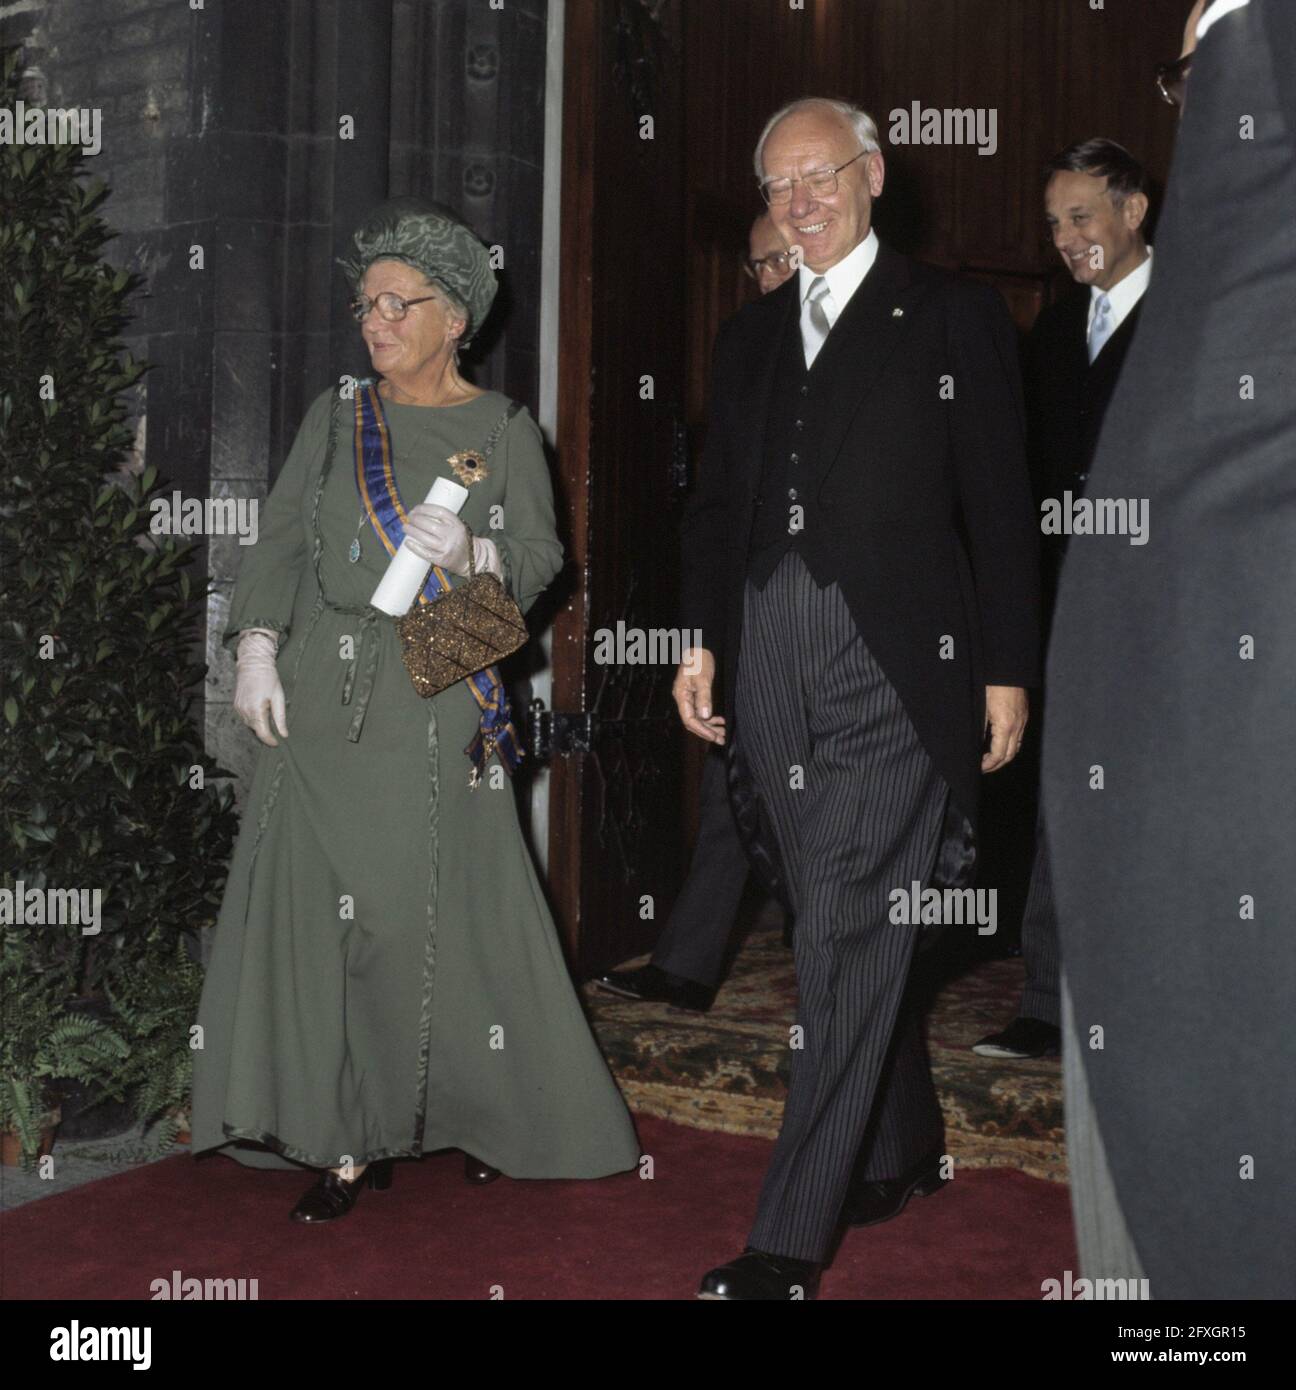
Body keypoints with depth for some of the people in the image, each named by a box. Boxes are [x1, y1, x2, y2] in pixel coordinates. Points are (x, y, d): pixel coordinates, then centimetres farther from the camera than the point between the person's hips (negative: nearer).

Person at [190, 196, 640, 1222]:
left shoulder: (502, 430, 7)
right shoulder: (336, 419, 14)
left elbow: (541, 557, 1)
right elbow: (281, 540, 9)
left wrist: (473, 554, -19)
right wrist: (258, 645, -4)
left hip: (437, 707, -3)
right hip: (323, 699, 3)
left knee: (445, 906, -2)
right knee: (319, 907, -2)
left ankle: (484, 1110, 17)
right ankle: (349, 1140, 6)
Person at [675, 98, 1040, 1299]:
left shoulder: (954, 319, 3)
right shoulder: (749, 336, 17)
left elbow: (999, 505, 0)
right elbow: (716, 501, 18)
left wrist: (1009, 669, -3)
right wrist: (701, 640, 7)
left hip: (894, 664, -5)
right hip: (770, 663, 5)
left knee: (849, 943, -8)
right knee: (848, 937, 13)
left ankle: (789, 1242, -5)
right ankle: (903, 1152, 31)